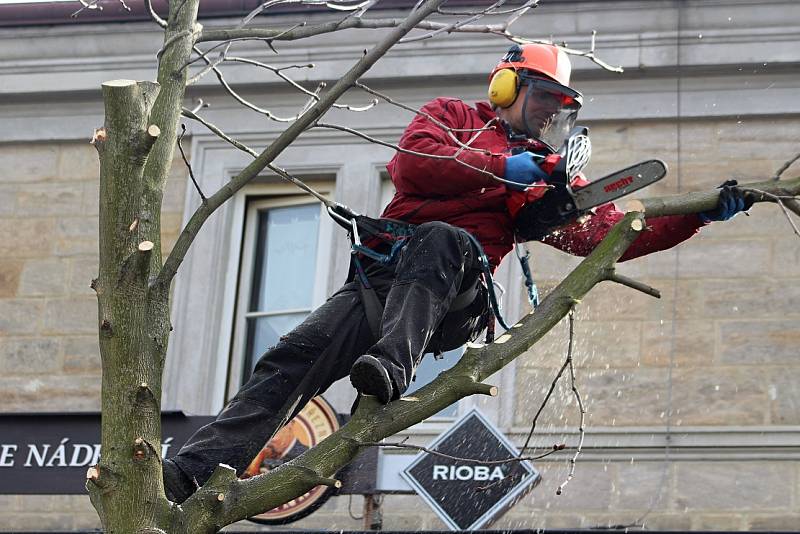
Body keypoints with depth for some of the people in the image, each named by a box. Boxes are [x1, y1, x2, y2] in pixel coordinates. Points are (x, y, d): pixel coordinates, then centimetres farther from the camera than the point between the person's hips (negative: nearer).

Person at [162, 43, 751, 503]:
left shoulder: (546, 177, 27)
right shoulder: (451, 116, 22)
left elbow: (609, 232, 18)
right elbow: (412, 163, 1)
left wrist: (701, 214, 10)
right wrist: (502, 168, -4)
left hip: (455, 300, 0)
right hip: (385, 276, 0)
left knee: (437, 240, -35)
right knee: (296, 357, -19)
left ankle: (394, 365, -55)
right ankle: (195, 467, -26)